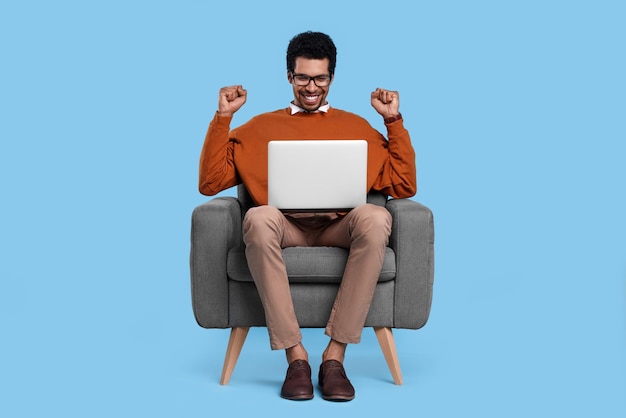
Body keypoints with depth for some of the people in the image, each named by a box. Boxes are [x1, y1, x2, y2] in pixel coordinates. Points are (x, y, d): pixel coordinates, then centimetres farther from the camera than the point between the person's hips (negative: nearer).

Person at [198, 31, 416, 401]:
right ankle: (295, 355, -29)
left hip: (339, 228, 1)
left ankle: (335, 354, -29)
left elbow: (404, 187, 14)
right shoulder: (260, 127, 22)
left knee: (375, 218, -35)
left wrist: (394, 120, 9)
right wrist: (223, 117, 7)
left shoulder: (357, 126, 22)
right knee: (258, 218, -37)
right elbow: (210, 183, 13)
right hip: (285, 228, 0)